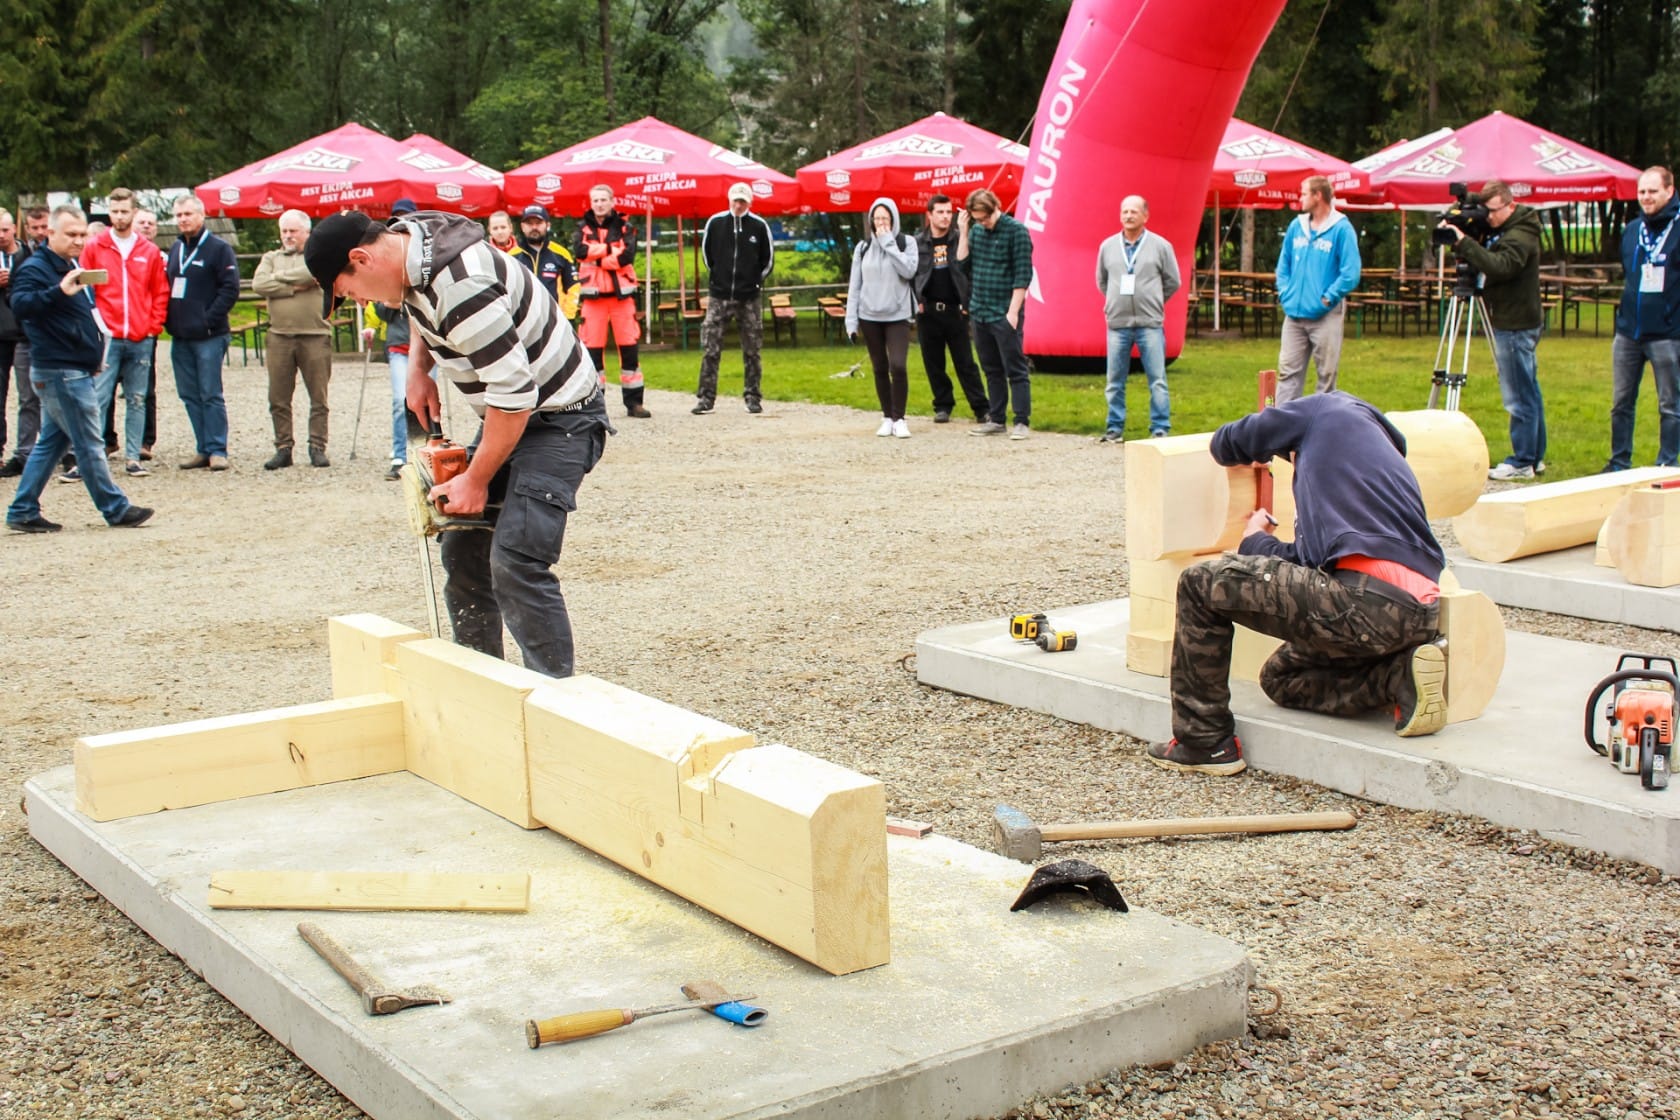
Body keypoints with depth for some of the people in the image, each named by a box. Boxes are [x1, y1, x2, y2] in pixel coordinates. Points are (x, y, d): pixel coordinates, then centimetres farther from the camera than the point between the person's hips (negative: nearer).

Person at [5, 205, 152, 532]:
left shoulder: (73, 266, 17)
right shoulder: (35, 268, -12)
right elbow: (20, 305, -31)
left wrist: (95, 352, 16)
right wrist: (59, 291, -45)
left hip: (73, 370, 10)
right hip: (59, 371, -10)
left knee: (52, 441, 12)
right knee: (89, 444, -4)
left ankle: (22, 512, 16)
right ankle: (116, 510, 2)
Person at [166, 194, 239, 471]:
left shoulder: (219, 248, -5)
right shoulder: (175, 249, 16)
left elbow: (230, 289, -11)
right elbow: (166, 287, 21)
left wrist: (209, 320, -15)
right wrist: (169, 319, 5)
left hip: (209, 336, -7)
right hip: (180, 337, 7)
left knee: (211, 395, -5)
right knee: (189, 396, 8)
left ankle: (217, 450, 0)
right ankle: (203, 449, 13)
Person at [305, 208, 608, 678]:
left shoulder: (460, 288, -30)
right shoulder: (407, 236, 0)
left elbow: (514, 393, -29)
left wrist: (476, 481, -17)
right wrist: (418, 366, 5)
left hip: (559, 418, -10)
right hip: (507, 413, 10)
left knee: (516, 563, -20)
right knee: (463, 551, 9)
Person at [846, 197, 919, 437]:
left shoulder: (906, 243, 1)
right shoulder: (863, 247, 7)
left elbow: (908, 271, -16)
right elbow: (855, 285, 6)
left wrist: (889, 244, -14)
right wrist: (851, 319, 0)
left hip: (898, 316, -2)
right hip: (869, 316, 3)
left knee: (898, 366, -15)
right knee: (880, 369, 7)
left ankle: (899, 419, -5)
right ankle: (887, 417, 17)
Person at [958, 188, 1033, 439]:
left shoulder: (1016, 231, -8)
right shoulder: (976, 230, 10)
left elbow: (1023, 275, -11)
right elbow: (962, 263, 7)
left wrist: (1013, 312, -15)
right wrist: (964, 233, -2)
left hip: (1005, 314, -6)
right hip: (980, 312, 6)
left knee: (1015, 369, -3)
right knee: (991, 369, 12)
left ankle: (1022, 422, -1)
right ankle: (996, 419, 19)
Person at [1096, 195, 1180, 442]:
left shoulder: (1160, 246, 2)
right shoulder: (1108, 246, 8)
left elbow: (1172, 282, 10)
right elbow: (1101, 281, 20)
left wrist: (1152, 302, 10)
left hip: (1150, 323, -2)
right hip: (1117, 323, 2)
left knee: (1157, 380, -3)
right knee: (1115, 382, 6)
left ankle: (1160, 429, 1)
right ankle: (1115, 428, 15)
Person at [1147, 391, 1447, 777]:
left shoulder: (1327, 408, 12)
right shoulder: (1388, 455, 31)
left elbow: (1226, 444, 21)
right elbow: (1308, 561, 28)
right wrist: (1256, 542, 49)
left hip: (1367, 601, -9)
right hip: (1421, 616, 9)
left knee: (1201, 585, 4)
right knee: (1281, 677, 31)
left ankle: (1204, 742, 9)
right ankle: (1402, 676, 8)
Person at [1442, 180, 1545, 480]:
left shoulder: (1520, 235, -15)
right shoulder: (1502, 231, 15)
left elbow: (1499, 267, -30)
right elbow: (1485, 266, 14)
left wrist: (1464, 243, -28)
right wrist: (1458, 241, -1)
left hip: (1515, 326, -10)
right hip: (1516, 322, 10)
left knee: (1519, 397, -7)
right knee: (1528, 393, 13)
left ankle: (1522, 462, -3)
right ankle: (1535, 457, 19)